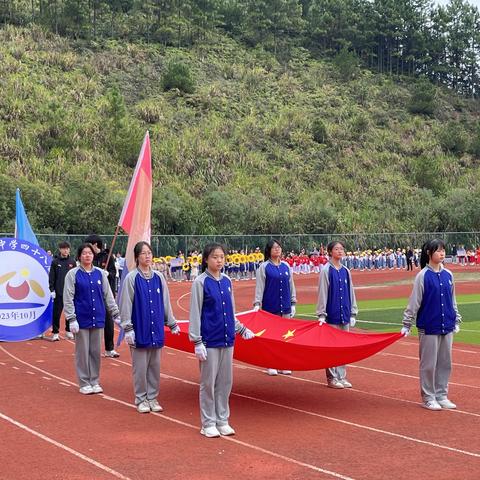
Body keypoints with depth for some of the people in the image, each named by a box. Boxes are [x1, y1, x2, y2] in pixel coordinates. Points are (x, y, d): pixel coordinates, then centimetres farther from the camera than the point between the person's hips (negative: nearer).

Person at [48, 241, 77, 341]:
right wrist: (52, 289, -6)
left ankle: (69, 331, 21)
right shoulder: (55, 262, 0)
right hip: (58, 292, -2)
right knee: (57, 312, 1)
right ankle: (55, 332, 8)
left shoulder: (72, 262, 4)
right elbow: (51, 277, 0)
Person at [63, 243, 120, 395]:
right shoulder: (73, 274, -2)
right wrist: (72, 319, -11)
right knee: (83, 352, 3)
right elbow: (68, 298, -5)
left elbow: (108, 295, 11)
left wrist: (116, 314, 7)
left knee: (96, 351, 8)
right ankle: (84, 383, 11)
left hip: (98, 319, 3)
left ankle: (95, 382, 17)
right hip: (82, 319, -3)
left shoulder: (100, 273, 8)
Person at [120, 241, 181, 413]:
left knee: (155, 365, 9)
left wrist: (172, 323, 13)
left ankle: (152, 398, 20)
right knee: (140, 366, 2)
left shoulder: (158, 278, 5)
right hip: (139, 328, -4)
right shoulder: (131, 278, -6)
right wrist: (127, 328, -10)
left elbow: (165, 302, 12)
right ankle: (141, 399, 14)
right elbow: (126, 304, -7)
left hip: (156, 329, 4)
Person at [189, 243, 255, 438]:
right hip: (210, 340, -5)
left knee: (225, 382, 10)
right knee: (208, 382, 3)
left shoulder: (226, 281, 8)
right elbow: (195, 313, -8)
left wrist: (241, 329, 21)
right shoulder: (201, 282, -7)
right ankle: (208, 424, 12)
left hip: (227, 339, 5)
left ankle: (222, 420, 21)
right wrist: (197, 342, -11)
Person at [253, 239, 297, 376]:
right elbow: (259, 286, -5)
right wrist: (257, 303, -11)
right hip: (270, 306, -4)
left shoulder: (286, 266, 9)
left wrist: (293, 303, 14)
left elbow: (291, 285, 15)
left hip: (285, 307, 4)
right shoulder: (264, 267, -2)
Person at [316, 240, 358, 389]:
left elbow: (351, 293, 13)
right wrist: (321, 315, -10)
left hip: (344, 314, 5)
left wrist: (353, 314, 12)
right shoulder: (326, 271, -6)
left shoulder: (346, 271, 9)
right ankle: (332, 378, 8)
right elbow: (322, 293, -8)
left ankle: (342, 376, 17)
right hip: (331, 314, -5)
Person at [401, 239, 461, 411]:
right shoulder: (423, 276, -8)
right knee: (428, 364, 2)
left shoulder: (448, 275, 6)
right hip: (429, 327, -5)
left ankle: (441, 395, 21)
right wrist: (406, 324, -7)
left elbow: (453, 300, 15)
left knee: (445, 363, 10)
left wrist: (456, 321, 16)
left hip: (447, 327, 5)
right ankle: (428, 398, 12)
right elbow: (414, 301, -7)